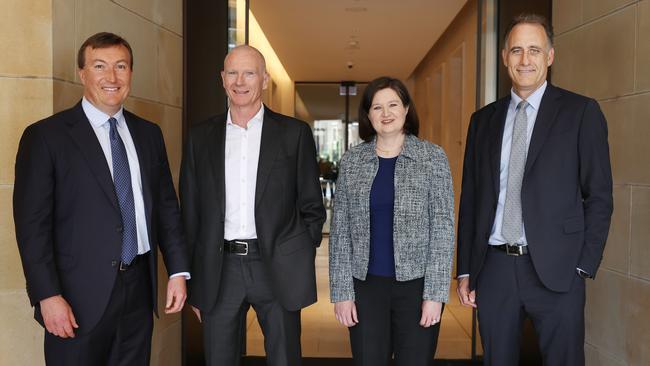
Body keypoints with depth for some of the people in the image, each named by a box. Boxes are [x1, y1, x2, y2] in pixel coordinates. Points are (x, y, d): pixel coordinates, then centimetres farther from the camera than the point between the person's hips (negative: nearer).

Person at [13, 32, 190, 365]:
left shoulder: (149, 134, 10)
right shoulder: (45, 136, -5)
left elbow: (166, 205, 12)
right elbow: (32, 222, -8)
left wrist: (178, 270, 6)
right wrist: (47, 296, -14)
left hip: (139, 290, 4)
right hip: (79, 299, -4)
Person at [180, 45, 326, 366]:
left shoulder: (295, 133, 1)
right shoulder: (200, 137, 7)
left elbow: (311, 206, 4)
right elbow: (191, 213, 9)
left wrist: (303, 263, -1)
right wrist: (194, 281, 7)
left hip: (278, 268, -1)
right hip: (219, 270, 2)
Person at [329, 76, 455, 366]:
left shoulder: (433, 157, -2)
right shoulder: (351, 160, 4)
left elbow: (443, 228, -4)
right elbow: (340, 229, 4)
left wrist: (435, 294, -9)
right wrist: (341, 291, -1)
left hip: (416, 283, -1)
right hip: (366, 285, 2)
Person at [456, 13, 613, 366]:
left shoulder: (581, 111, 0)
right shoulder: (483, 119, 10)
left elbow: (599, 195, -1)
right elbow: (470, 198, 10)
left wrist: (583, 266, -7)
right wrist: (465, 270, 7)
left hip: (556, 270, -3)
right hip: (494, 267, 3)